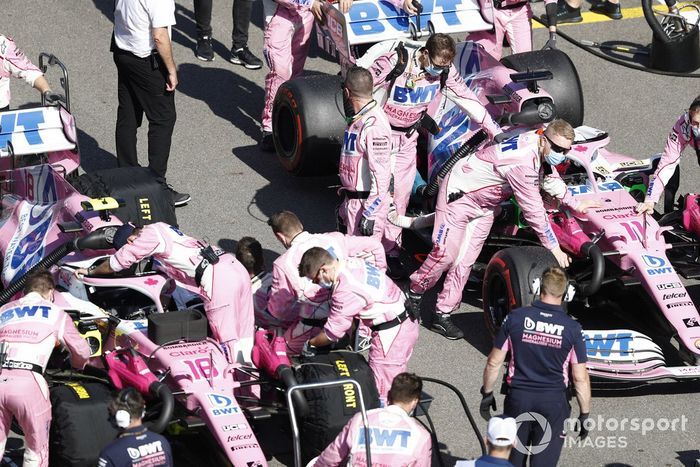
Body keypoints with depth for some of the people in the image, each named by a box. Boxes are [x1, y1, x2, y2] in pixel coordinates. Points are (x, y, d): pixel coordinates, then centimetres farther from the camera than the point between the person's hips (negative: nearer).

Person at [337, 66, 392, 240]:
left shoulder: (374, 125, -23)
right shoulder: (358, 119, 10)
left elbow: (380, 174, -25)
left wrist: (370, 214, -25)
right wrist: (345, 203, 26)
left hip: (369, 201, -10)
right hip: (352, 198, 10)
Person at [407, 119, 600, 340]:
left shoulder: (541, 148, -8)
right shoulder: (522, 161, -35)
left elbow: (551, 179, 15)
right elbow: (533, 210, -30)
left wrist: (576, 205, 26)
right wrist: (553, 247, -23)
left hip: (484, 204, 8)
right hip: (460, 192, -8)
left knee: (466, 260, 3)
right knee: (445, 253, -11)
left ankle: (443, 315, 7)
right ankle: (414, 293, 12)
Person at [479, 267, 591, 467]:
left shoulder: (515, 318, -6)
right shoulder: (572, 328, -8)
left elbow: (494, 363, -1)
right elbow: (580, 378, -5)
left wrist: (487, 393, 13)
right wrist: (584, 414, 5)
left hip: (518, 397, 1)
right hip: (554, 402, -1)